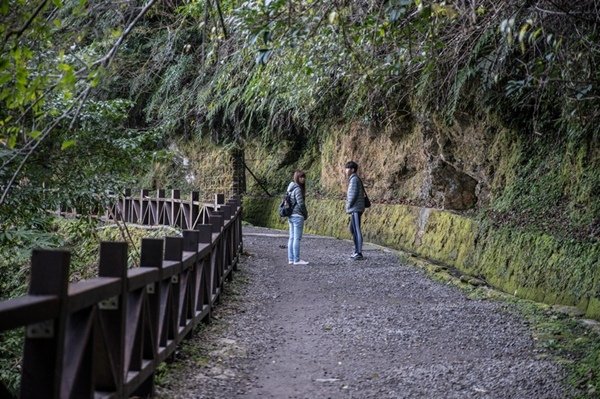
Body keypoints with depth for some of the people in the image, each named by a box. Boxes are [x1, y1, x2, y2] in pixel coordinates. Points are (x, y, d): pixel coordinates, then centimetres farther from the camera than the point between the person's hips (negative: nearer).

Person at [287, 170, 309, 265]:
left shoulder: (290, 188, 13)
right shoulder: (297, 189, -14)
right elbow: (301, 204, -18)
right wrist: (305, 214, -2)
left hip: (291, 216, 9)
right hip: (297, 216, -9)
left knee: (292, 238, 11)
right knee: (297, 238, -5)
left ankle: (291, 259, 14)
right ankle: (296, 260, -4)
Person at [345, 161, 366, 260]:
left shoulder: (354, 179, -12)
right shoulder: (356, 179, 17)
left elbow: (353, 195, -18)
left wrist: (348, 206, -8)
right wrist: (349, 206, 16)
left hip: (355, 209, -10)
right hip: (356, 209, 10)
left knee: (356, 230, -9)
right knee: (352, 229, 17)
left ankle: (359, 253, -10)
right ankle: (357, 251, 21)